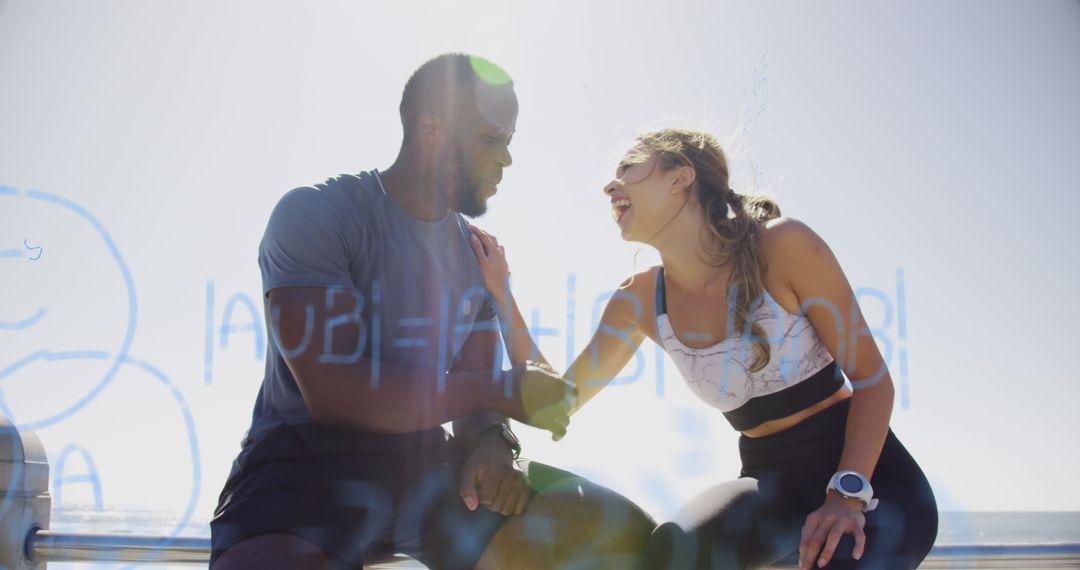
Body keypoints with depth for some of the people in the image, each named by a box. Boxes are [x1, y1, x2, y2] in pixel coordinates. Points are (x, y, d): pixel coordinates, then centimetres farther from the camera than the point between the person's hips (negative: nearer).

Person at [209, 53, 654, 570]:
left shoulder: (475, 249, 12)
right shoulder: (314, 214, -8)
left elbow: (475, 382, 13)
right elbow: (334, 391, -18)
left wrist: (493, 441, -12)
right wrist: (501, 390, -14)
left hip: (425, 464, 5)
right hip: (308, 468, -5)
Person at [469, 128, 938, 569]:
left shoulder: (784, 246, -15)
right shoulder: (639, 302, -1)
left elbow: (872, 379, -11)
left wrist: (848, 493, -24)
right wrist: (500, 292, -4)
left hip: (871, 475, -3)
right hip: (772, 483, 4)